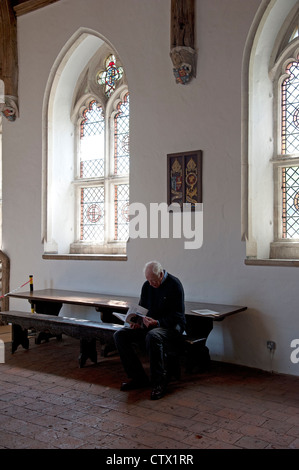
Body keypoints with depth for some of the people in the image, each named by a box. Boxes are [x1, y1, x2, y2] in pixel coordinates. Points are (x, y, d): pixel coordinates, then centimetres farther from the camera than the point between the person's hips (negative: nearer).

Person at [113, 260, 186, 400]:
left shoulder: (174, 285, -12)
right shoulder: (147, 286, 8)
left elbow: (178, 315, -15)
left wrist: (157, 322, -27)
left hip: (171, 326, -7)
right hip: (149, 325, 7)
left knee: (152, 336, -40)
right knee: (120, 335, -12)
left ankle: (159, 383, -24)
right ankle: (139, 378, -7)